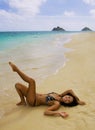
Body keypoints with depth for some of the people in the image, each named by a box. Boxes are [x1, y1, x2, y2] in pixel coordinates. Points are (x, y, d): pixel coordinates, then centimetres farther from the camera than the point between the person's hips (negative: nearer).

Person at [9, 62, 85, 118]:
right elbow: (70, 90, 8)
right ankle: (23, 101, 16)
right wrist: (77, 99, 2)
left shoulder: (57, 104, -20)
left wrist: (59, 113, -43)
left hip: (33, 102, -8)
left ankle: (16, 68, -11)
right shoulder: (59, 95, 2)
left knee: (32, 81, -25)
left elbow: (46, 112, -31)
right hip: (35, 96, 8)